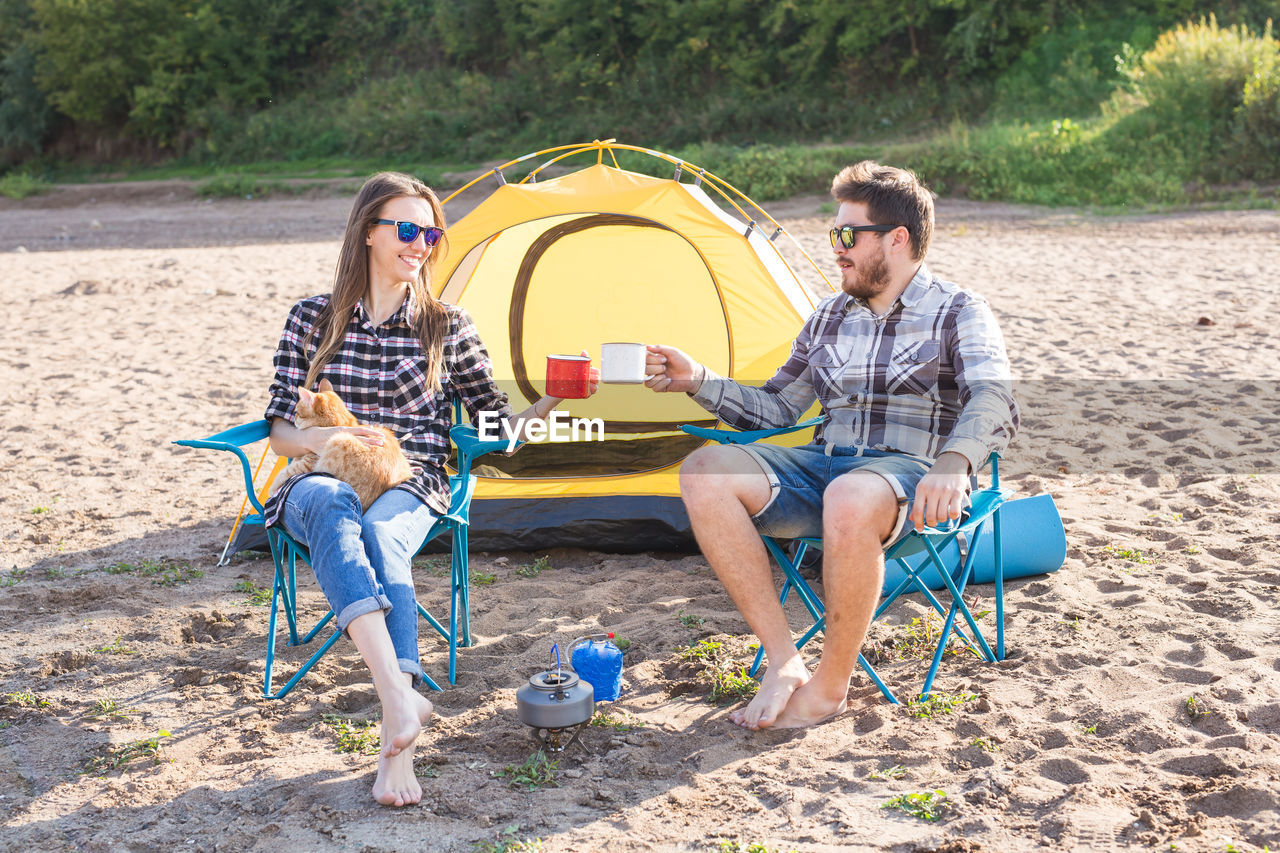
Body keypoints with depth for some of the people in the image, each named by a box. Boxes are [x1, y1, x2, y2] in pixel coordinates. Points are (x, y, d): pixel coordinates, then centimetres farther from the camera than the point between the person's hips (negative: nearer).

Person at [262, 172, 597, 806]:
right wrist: (320, 439, -15)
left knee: (381, 533, -38)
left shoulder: (447, 328, 11)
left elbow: (498, 427, 12)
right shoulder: (312, 319, 10)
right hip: (322, 483, 0)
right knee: (333, 505, -39)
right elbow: (279, 431, 7)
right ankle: (399, 699, -56)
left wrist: (554, 400, -7)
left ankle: (396, 752, -51)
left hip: (412, 489, 0)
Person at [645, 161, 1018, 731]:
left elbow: (993, 402, -17)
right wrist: (697, 381, 12)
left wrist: (952, 463, -38)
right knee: (704, 472, -21)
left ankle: (830, 685, -21)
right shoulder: (830, 316, 21)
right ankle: (783, 659, -20)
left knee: (851, 500, -43)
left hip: (907, 476, -6)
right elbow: (775, 409, 26)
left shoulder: (960, 314, 2)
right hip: (820, 468, 6)